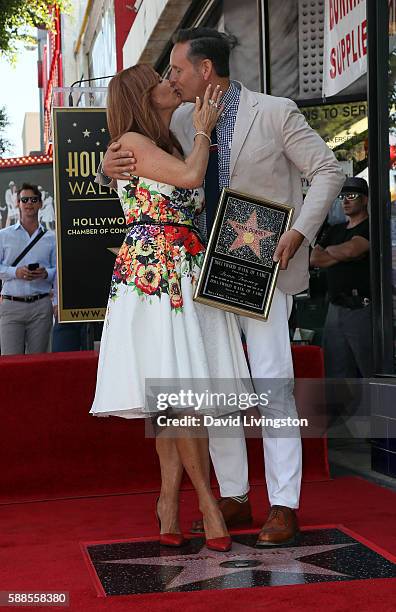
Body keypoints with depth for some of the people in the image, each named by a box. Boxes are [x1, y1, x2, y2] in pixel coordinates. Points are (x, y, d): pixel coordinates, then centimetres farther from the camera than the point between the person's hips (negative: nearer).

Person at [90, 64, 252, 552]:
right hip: (152, 272, -7)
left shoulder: (174, 147, 25)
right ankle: (206, 499, -4)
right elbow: (189, 176, -11)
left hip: (191, 273, 7)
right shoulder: (131, 142, 0)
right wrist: (203, 130, 5)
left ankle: (170, 498, 4)